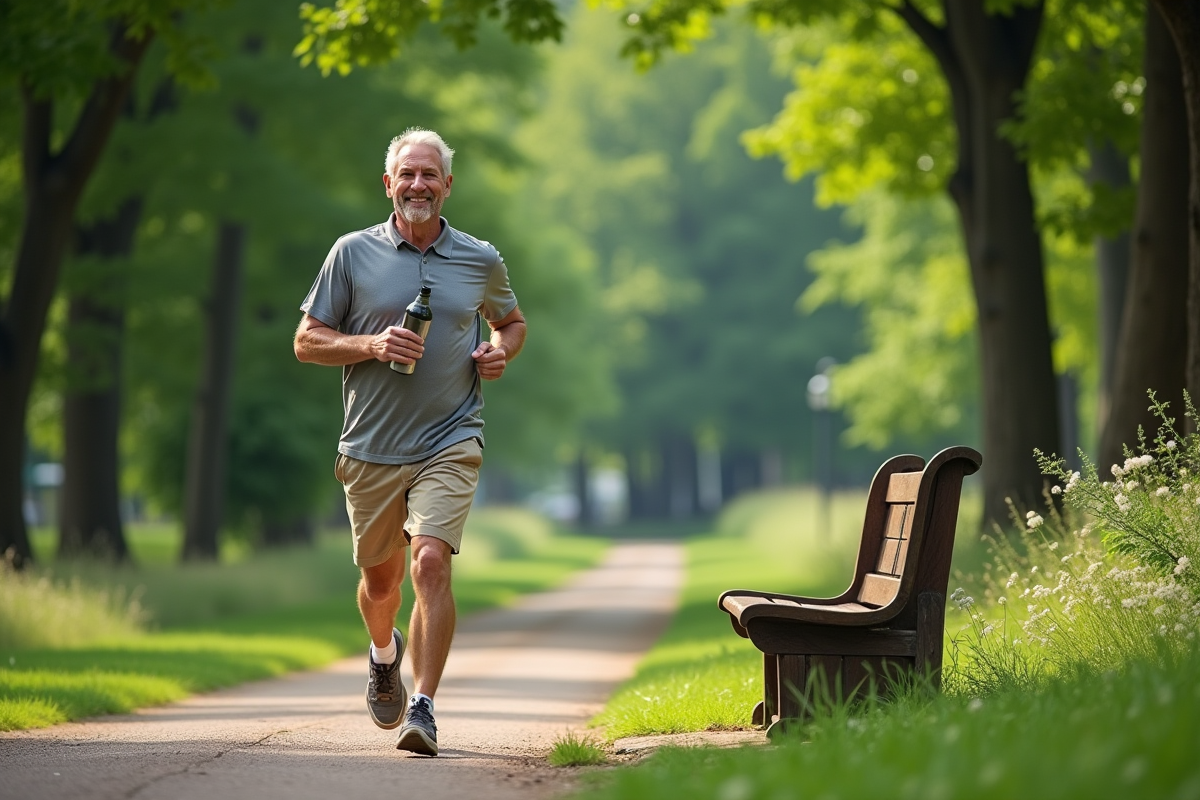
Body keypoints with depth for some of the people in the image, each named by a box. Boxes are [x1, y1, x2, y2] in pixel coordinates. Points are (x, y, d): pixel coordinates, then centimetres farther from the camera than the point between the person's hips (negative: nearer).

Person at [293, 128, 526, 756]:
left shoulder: (481, 261, 6)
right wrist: (371, 345, -14)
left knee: (431, 562, -19)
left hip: (450, 443, -1)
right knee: (379, 576, 13)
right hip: (371, 446, 1)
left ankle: (422, 708, -18)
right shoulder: (353, 254, 1)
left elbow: (511, 321, 24)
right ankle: (384, 653, 47)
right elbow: (307, 342, 3)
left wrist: (501, 351, 1)